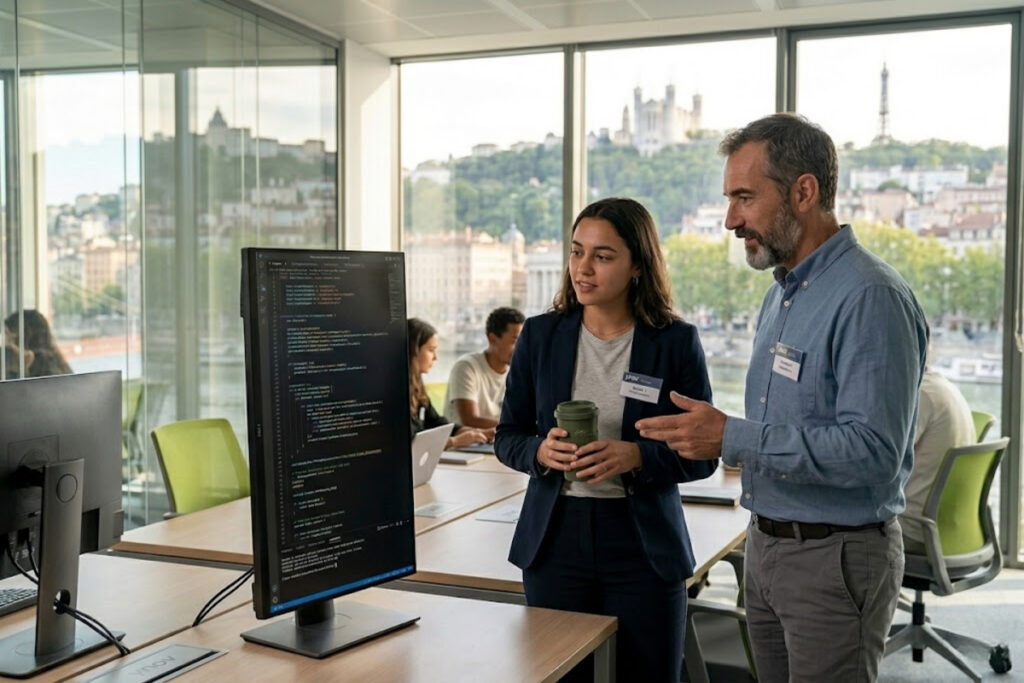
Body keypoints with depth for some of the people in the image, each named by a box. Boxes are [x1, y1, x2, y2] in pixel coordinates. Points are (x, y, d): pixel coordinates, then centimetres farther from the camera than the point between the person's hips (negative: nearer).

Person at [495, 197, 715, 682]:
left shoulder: (677, 343, -4)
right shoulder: (540, 335, 2)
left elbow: (701, 455, -2)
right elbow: (506, 437, 7)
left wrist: (637, 457, -19)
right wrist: (540, 451, -14)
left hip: (643, 547, -1)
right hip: (555, 538, 2)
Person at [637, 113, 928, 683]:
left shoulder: (870, 298, -19)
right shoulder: (781, 294, 12)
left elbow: (873, 452, -27)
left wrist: (734, 438, -26)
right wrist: (709, 431, 6)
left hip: (837, 556, -9)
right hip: (767, 546, 9)